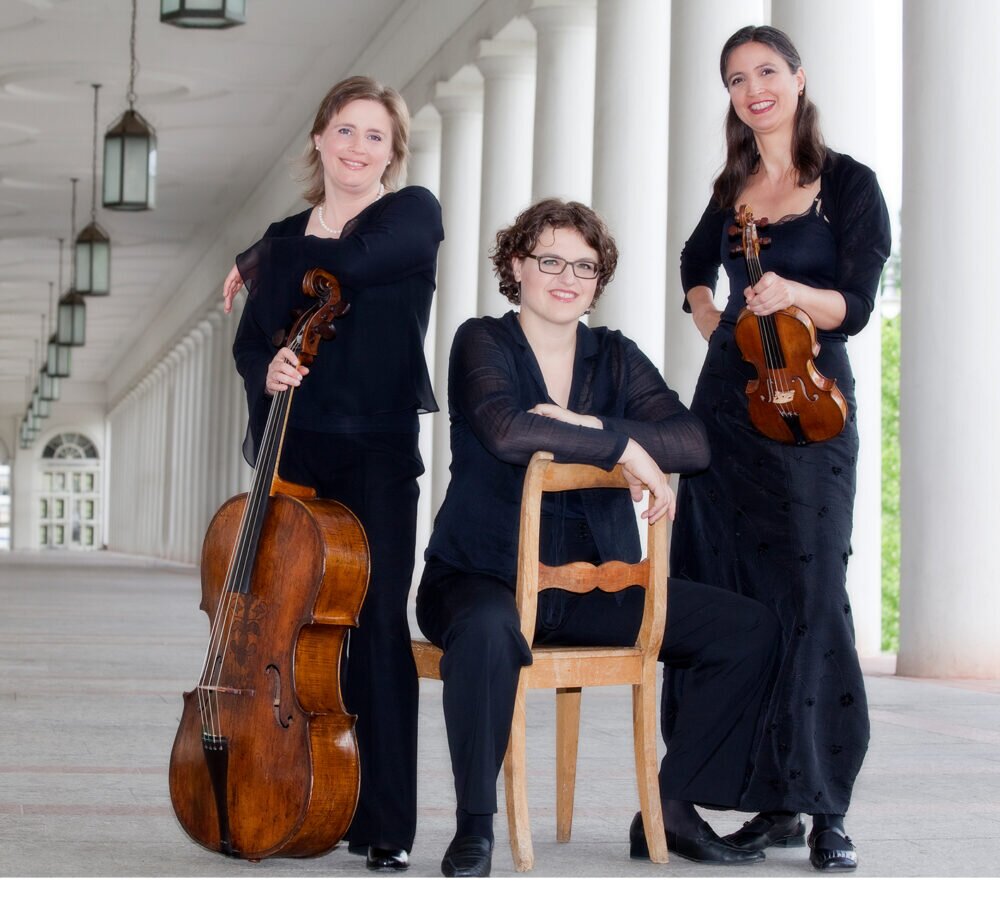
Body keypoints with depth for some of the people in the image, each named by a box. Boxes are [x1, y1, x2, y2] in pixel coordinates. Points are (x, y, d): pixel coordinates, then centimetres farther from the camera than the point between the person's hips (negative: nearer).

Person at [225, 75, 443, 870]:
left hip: (377, 453, -4)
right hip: (294, 453, 4)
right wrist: (268, 370, -14)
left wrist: (259, 261, 1)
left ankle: (385, 824, -3)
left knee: (376, 626, -7)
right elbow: (250, 342, 10)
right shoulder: (287, 238, 15)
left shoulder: (413, 214, 3)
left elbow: (354, 261, -16)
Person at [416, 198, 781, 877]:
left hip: (595, 585, 5)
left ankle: (672, 809, 1)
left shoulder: (615, 356, 11)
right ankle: (474, 827, -27)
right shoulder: (482, 343, -2)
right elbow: (505, 431, -25)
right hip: (483, 577, -5)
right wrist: (625, 448, -21)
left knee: (750, 628, -6)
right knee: (489, 629, -41)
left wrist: (591, 427, -19)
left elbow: (694, 442, -6)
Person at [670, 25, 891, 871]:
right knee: (731, 600, 2)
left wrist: (793, 294, -26)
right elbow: (696, 267, 33)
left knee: (809, 595, -10)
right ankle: (773, 801, 9)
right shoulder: (734, 190, 14)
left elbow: (855, 307, -8)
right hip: (728, 399, 5)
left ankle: (826, 811, -6)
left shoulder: (849, 184, -1)